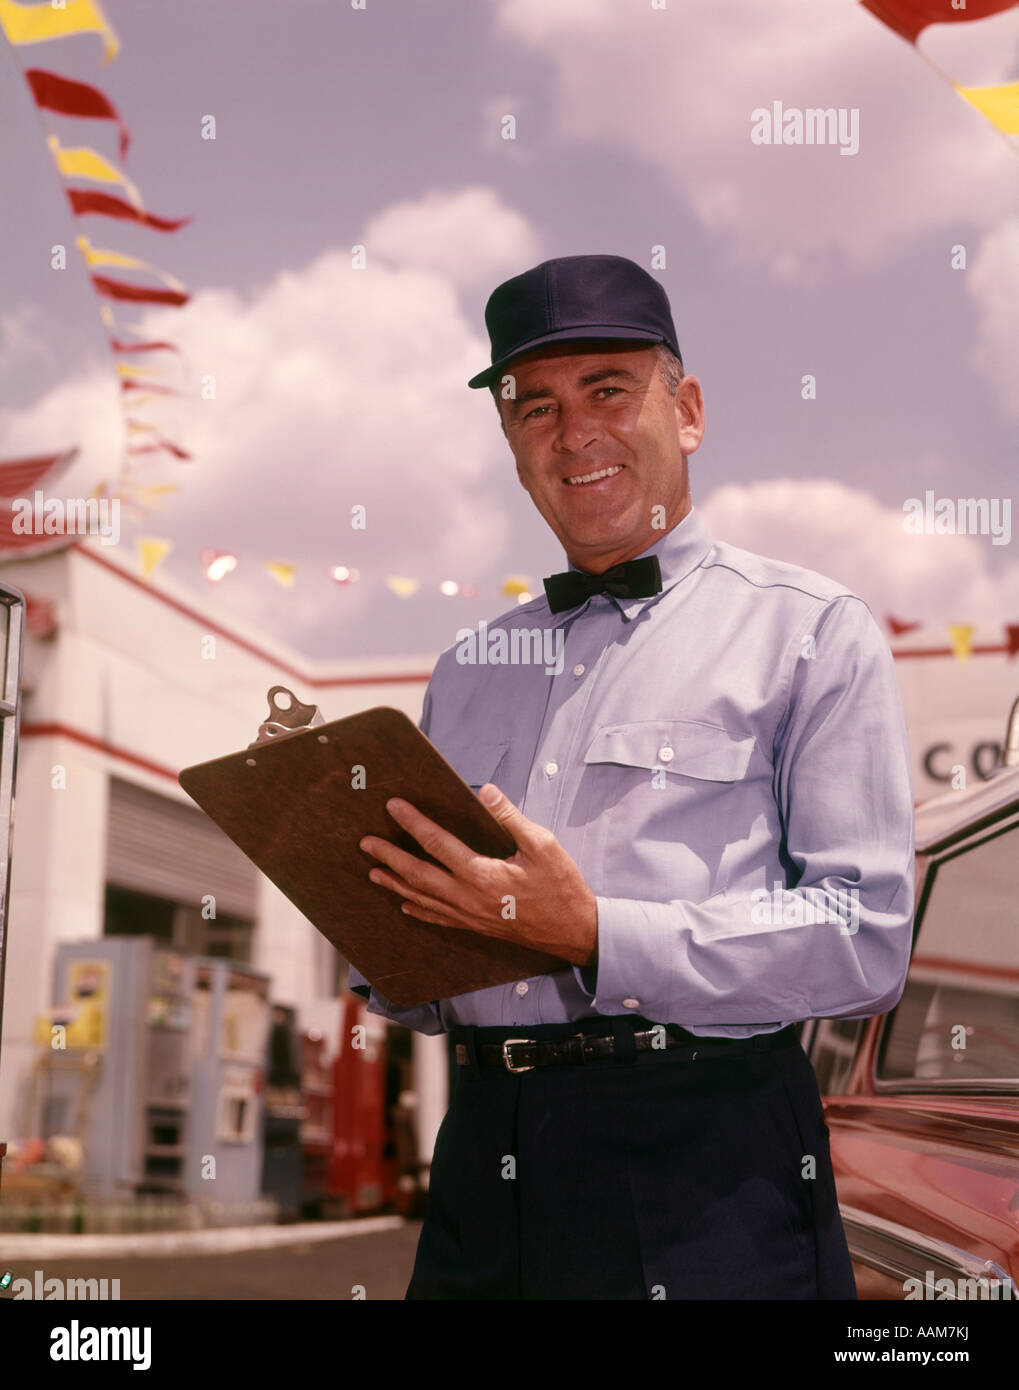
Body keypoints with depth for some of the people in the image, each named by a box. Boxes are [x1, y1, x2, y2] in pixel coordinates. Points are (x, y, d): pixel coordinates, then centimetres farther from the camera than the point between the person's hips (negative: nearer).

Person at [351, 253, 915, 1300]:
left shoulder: (811, 631, 1)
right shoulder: (468, 669, 18)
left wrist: (591, 932, -17)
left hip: (701, 1176, -4)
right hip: (484, 1165, 5)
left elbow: (866, 941, -9)